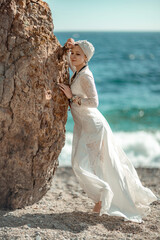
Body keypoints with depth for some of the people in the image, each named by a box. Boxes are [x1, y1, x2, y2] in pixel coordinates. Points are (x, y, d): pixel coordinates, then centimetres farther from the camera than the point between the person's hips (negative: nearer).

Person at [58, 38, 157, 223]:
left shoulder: (85, 76, -19)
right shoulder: (77, 70, 6)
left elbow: (94, 102, -26)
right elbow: (67, 61, 28)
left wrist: (72, 97, -20)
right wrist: (67, 47, 9)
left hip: (92, 125, -9)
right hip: (83, 125, 9)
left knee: (82, 164, -12)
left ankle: (103, 194, 5)